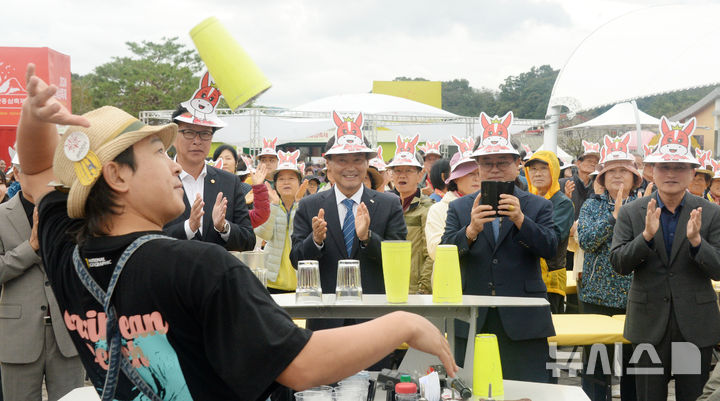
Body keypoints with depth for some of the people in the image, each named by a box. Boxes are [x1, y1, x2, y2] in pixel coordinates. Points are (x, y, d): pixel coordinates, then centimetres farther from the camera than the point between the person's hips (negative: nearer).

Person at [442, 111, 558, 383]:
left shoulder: (537, 206, 9)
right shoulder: (459, 208, 10)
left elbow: (550, 249, -5)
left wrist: (520, 220, -20)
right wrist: (471, 230, -23)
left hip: (523, 322, -1)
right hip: (471, 321, 1)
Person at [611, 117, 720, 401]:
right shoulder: (631, 213, 0)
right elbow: (618, 264, -6)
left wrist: (696, 240, -23)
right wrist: (646, 236, -22)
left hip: (696, 324, 0)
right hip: (649, 324, 0)